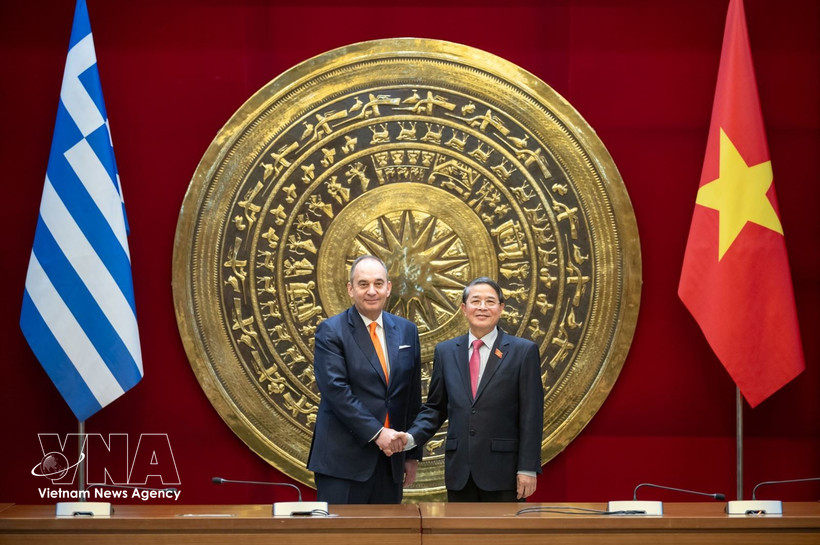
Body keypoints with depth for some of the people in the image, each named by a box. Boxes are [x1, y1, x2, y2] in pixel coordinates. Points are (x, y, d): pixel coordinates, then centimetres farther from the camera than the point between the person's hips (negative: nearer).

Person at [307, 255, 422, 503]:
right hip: (344, 458, -5)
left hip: (391, 457, 5)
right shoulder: (331, 331, -3)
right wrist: (376, 433, -18)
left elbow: (413, 397, 15)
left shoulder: (406, 331, 12)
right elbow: (336, 390, -13)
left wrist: (413, 454, 14)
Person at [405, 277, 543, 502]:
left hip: (502, 472, -3)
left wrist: (528, 468, -9)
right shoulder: (446, 352, 10)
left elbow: (531, 415, -4)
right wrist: (412, 437, -4)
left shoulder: (523, 351, -1)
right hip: (459, 472, 3)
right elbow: (435, 408, 15)